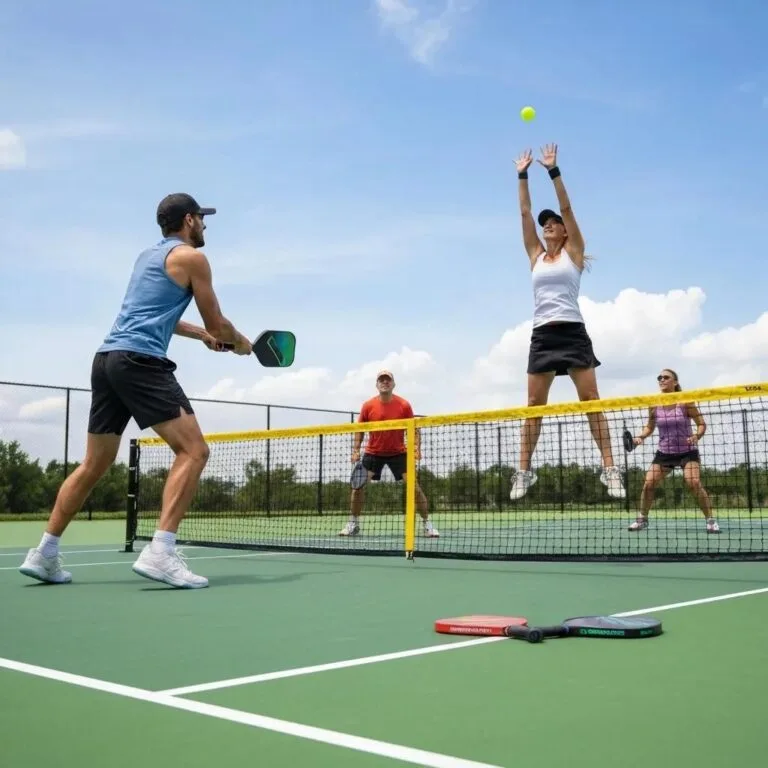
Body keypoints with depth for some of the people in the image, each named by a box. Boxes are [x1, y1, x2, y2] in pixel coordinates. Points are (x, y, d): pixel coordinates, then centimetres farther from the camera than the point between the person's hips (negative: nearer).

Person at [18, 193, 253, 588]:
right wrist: (240, 342, 25)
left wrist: (200, 335, 39)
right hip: (140, 361, -9)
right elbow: (217, 323, 5)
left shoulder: (147, 255, 27)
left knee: (94, 465, 15)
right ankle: (160, 552, -21)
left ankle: (44, 553, 17)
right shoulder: (191, 257, 2)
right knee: (193, 451, -10)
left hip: (107, 358, 9)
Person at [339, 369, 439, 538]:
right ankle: (353, 524, 9)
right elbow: (360, 429, 4)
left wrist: (416, 446, -19)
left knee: (414, 485, -11)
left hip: (398, 452, -1)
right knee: (358, 485, -8)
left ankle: (427, 524, 2)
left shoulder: (404, 405, -10)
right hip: (373, 452, 1)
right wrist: (356, 450, -7)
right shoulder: (368, 406, -7)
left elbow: (413, 429, -2)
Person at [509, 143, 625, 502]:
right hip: (542, 336, 4)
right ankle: (524, 471, 4)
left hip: (572, 333, -4)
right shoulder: (536, 257, 16)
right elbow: (525, 213, 14)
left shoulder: (573, 253, 7)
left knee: (591, 399, -7)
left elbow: (566, 208, -1)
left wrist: (553, 170, -5)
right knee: (534, 404, 2)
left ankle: (609, 468, -8)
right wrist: (522, 175, 12)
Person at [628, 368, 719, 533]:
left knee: (694, 483, -24)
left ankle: (710, 520, -10)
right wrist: (641, 437, -7)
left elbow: (702, 424, -8)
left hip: (687, 451, -3)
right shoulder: (654, 405, -3)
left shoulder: (685, 402, -13)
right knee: (648, 484, -8)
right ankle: (642, 519, 12)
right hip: (664, 452, 3)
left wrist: (696, 437, -28)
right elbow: (650, 427, 12)